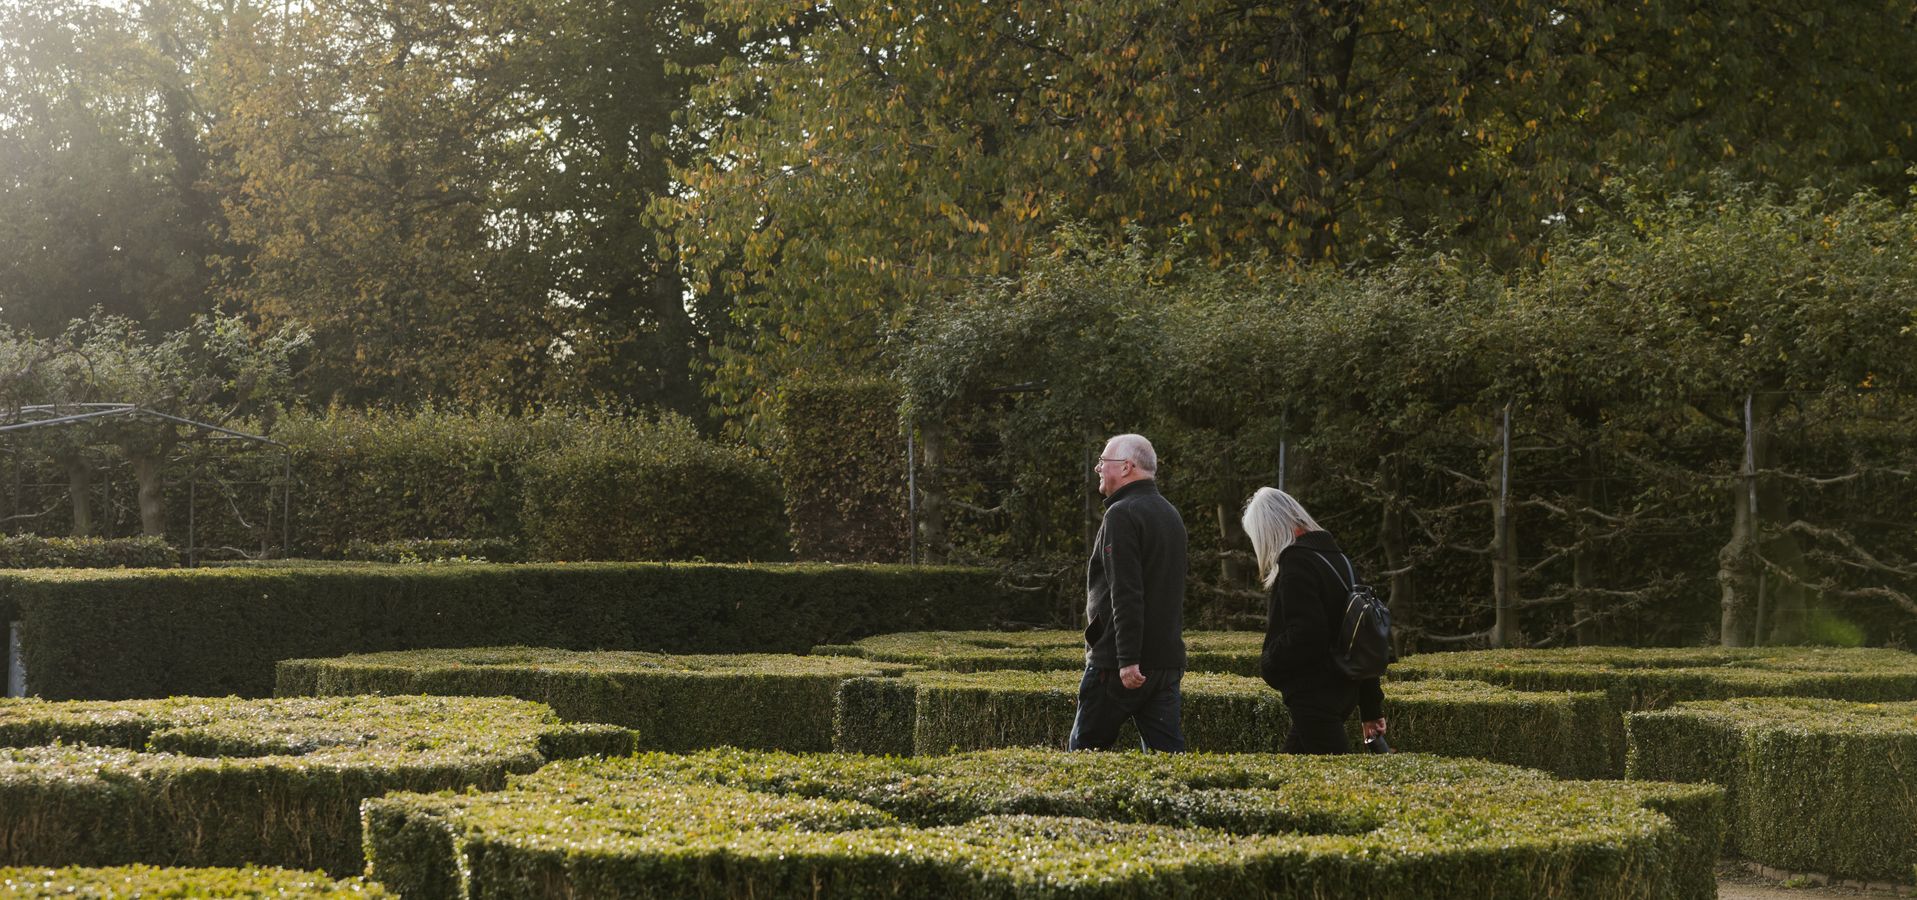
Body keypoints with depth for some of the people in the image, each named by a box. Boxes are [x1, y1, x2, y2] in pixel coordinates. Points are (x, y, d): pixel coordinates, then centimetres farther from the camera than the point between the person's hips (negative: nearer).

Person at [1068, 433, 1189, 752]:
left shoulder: (1122, 514, -13)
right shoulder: (1170, 514, 17)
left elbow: (1126, 594, -21)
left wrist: (1128, 660, -24)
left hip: (1121, 664, -8)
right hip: (1167, 660, 8)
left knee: (1086, 749, 3)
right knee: (1166, 748, 4)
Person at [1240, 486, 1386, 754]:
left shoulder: (1297, 563, -14)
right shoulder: (1339, 559, 15)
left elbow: (1305, 636, -24)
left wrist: (1269, 663, -5)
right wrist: (1372, 708, 22)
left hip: (1314, 696, -10)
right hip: (1343, 689, 10)